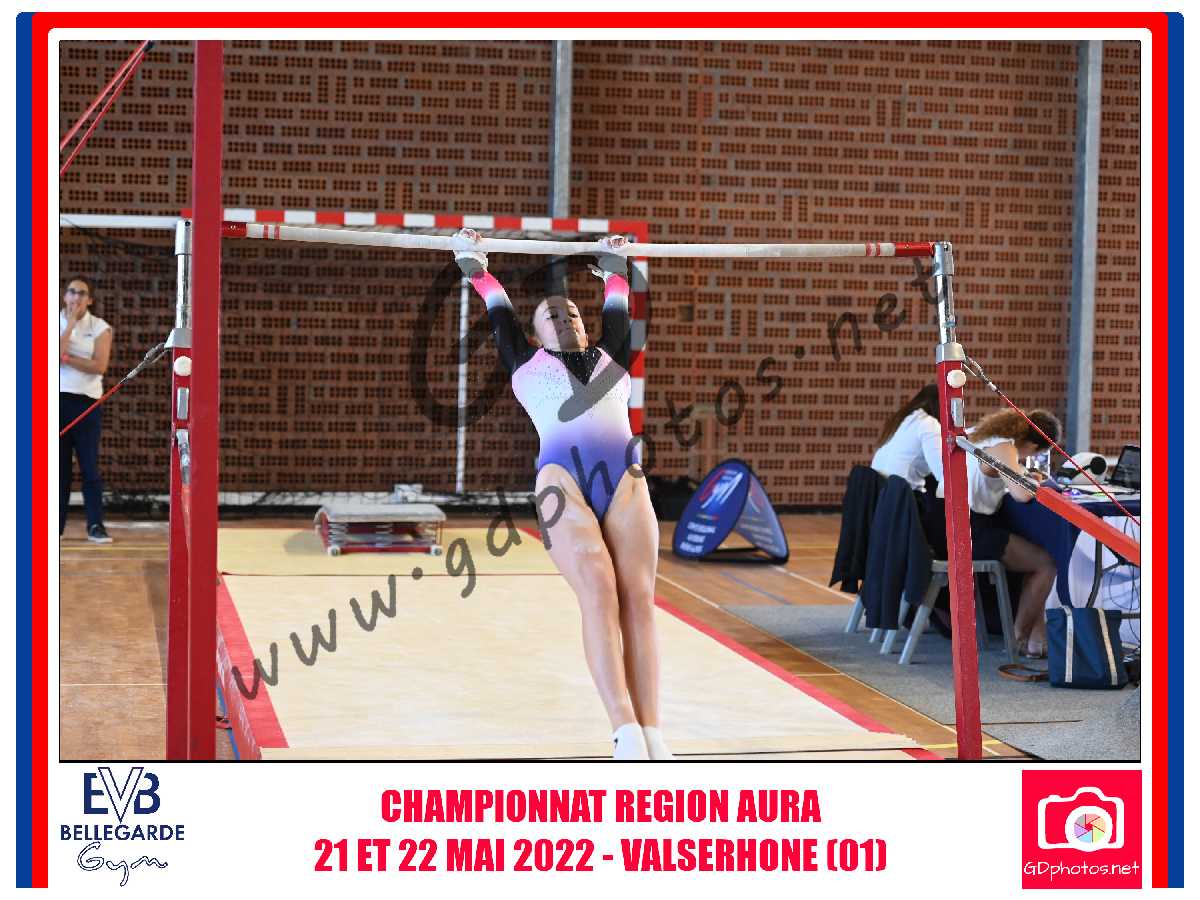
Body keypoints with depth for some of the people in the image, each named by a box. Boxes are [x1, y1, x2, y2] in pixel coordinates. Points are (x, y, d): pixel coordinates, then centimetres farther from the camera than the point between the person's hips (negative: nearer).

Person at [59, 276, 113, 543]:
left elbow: (99, 366, -9)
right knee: (59, 465, 4)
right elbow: (55, 355, -12)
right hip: (57, 399, 1)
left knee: (90, 466, -3)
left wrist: (67, 359, -12)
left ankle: (96, 526, -2)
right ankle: (55, 524, 9)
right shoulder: (57, 322, 6)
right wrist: (71, 323, -10)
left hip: (87, 401, -1)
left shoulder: (100, 328, 3)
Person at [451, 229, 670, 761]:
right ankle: (625, 732, -32)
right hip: (562, 476, -2)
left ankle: (652, 736, -22)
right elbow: (501, 314, 36)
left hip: (626, 479, 3)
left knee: (638, 598, -14)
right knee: (597, 594, -21)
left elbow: (617, 314, 45)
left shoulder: (612, 358, 33)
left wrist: (615, 272, 62)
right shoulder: (528, 363, 27)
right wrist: (477, 270, 50)